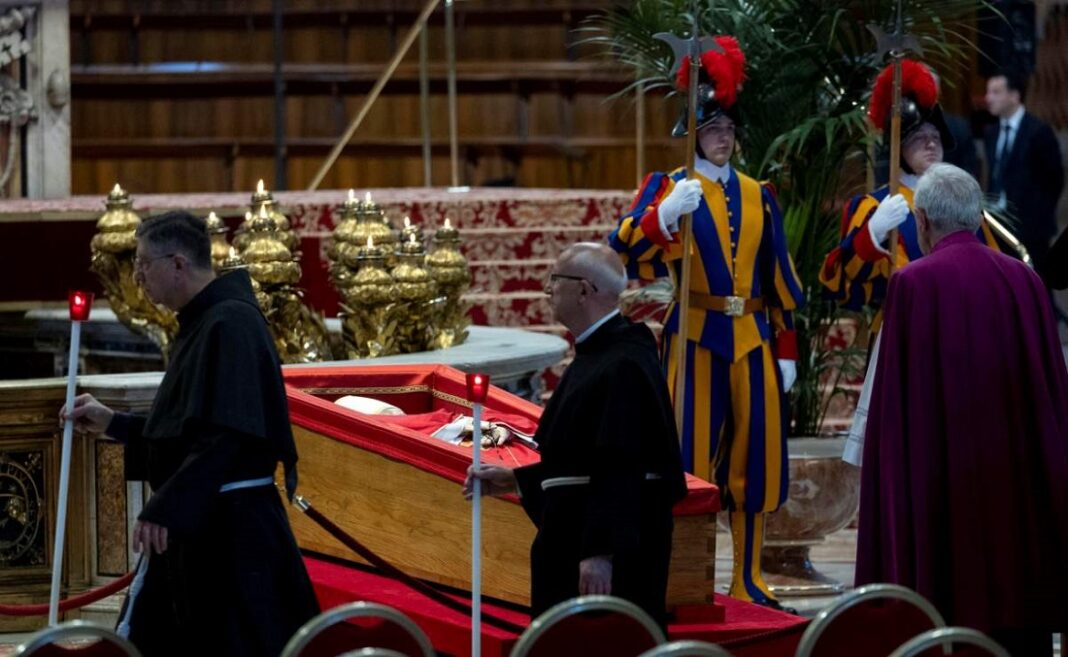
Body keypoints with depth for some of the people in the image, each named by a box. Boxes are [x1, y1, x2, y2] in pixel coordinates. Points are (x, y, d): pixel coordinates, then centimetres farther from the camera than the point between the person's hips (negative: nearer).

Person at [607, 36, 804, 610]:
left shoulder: (756, 194, 13)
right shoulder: (668, 188, 1)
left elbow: (778, 273, 14)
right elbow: (626, 249, -14)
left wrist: (786, 346, 11)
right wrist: (665, 214, -32)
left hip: (752, 337, 4)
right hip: (696, 335, -4)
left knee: (753, 456, 6)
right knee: (693, 456, -4)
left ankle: (748, 581, 15)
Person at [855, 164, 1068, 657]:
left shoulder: (915, 283, -7)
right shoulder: (1024, 280, 5)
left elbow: (900, 395, -9)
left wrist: (896, 481, -1)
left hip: (942, 474, -4)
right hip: (1019, 471, 4)